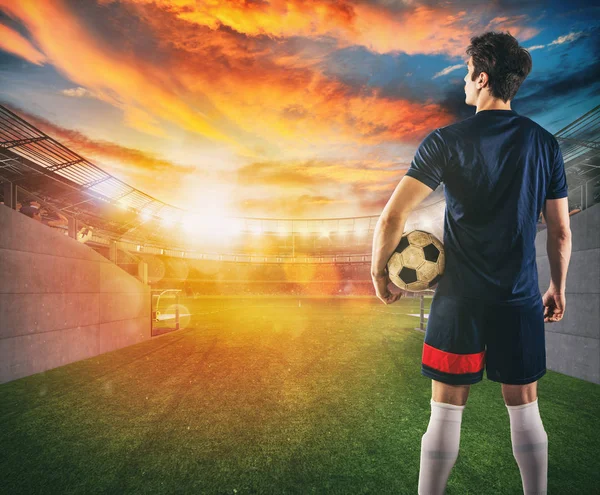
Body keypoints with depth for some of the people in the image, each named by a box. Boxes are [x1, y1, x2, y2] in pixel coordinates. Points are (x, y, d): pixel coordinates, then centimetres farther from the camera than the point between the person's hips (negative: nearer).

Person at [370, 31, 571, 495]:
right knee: (525, 408, 17)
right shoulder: (545, 143, 5)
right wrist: (558, 288, 20)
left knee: (447, 410, 8)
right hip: (520, 298, 4)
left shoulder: (446, 141, -7)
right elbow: (561, 231, 8)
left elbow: (392, 218, -15)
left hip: (460, 297, -3)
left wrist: (379, 270, -1)